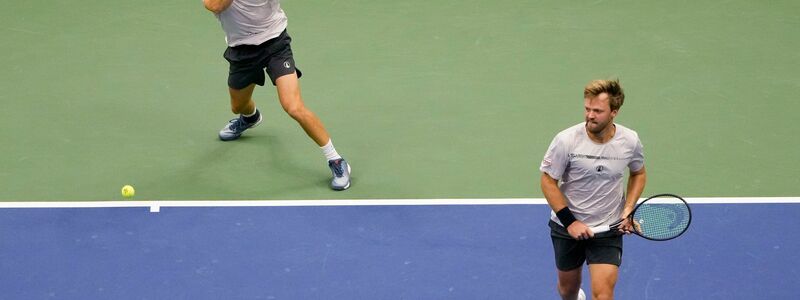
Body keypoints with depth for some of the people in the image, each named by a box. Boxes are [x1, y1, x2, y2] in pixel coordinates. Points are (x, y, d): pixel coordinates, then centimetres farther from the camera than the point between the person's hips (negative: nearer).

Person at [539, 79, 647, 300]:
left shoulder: (630, 141, -11)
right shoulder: (566, 140, -19)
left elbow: (638, 174, 8)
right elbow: (548, 182, -11)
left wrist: (629, 209, -7)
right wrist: (570, 222, -17)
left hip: (609, 230, 0)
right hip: (566, 227, 0)